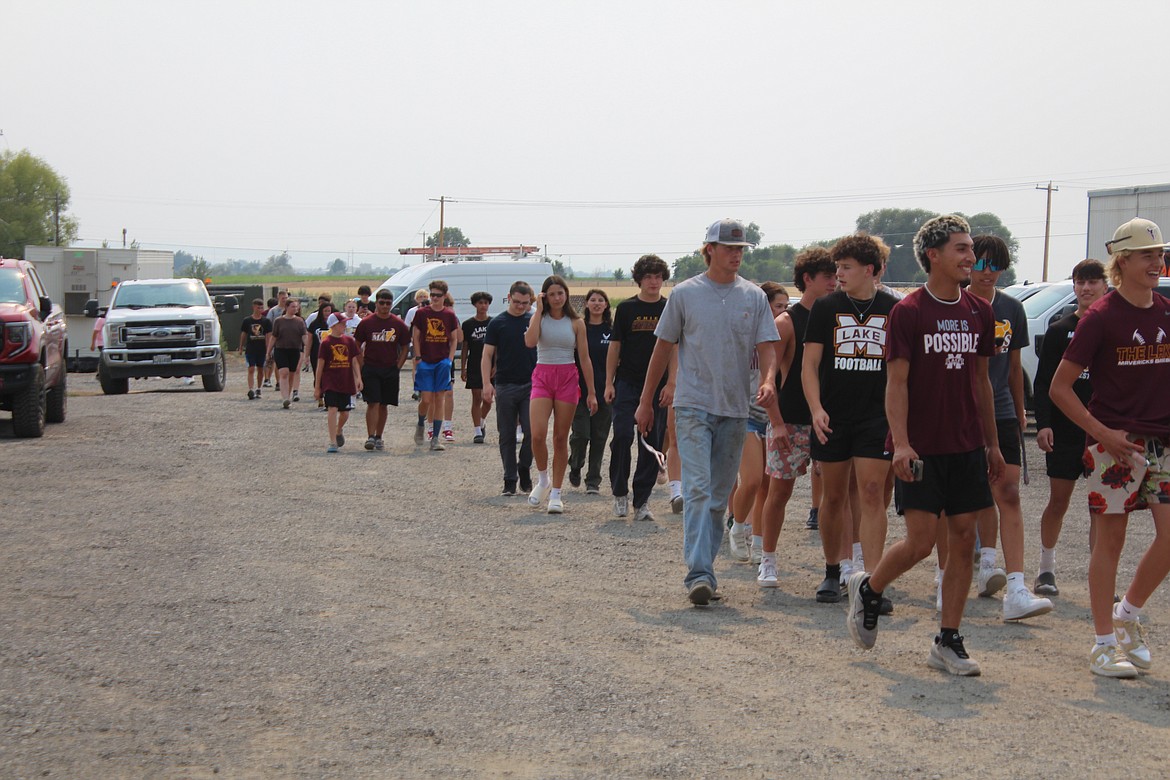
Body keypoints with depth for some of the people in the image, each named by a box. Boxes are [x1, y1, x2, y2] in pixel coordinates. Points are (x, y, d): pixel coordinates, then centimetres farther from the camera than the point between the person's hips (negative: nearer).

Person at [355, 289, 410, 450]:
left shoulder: (398, 324, 3)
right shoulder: (366, 323, -2)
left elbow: (404, 348, 10)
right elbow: (357, 347, 5)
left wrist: (398, 367, 1)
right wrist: (362, 366, -2)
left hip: (390, 370, 2)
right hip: (370, 369, -2)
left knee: (384, 405, 8)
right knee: (373, 403, -11)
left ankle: (379, 438, 17)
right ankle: (370, 437, -11)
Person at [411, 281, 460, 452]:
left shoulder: (449, 315, 5)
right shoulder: (421, 314, 2)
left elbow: (454, 340, 10)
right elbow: (416, 337, 4)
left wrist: (450, 359, -1)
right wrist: (418, 358, -4)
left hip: (443, 362, 1)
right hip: (425, 362, -1)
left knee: (439, 399, 0)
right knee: (426, 400, -6)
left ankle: (436, 437, 3)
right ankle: (420, 425, 23)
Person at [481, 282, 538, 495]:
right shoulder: (497, 323, 2)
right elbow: (487, 355, 0)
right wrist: (487, 383, -11)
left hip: (531, 385, 1)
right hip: (505, 386, -1)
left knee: (532, 431, -10)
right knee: (507, 436, 5)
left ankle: (524, 468, 13)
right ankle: (510, 480, 12)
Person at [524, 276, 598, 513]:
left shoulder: (576, 323, 4)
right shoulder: (539, 318, 5)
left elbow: (584, 359, 5)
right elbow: (530, 341, -17)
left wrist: (591, 392, 2)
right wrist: (539, 310, -11)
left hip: (567, 378, 0)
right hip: (542, 378, 0)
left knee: (560, 438, 3)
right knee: (538, 435, -14)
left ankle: (555, 494, 10)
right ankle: (542, 480, 12)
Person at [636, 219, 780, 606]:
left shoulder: (754, 297, 6)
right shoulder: (685, 294, 1)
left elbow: (766, 346, 3)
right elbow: (664, 348, 7)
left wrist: (768, 380, -19)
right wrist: (646, 402, 9)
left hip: (735, 410, 3)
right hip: (694, 407, -3)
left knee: (720, 496, 9)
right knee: (698, 489, -15)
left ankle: (704, 568, 20)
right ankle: (699, 574, -20)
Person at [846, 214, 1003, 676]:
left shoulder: (979, 313, 9)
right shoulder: (908, 312, -7)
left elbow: (981, 381, 16)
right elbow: (896, 382, -10)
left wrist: (992, 443, 16)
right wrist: (901, 443, -20)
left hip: (968, 447, 5)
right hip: (922, 448, -5)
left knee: (964, 540, 3)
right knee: (920, 542, -7)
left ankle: (948, 643, 10)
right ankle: (867, 590, 22)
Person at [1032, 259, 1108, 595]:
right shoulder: (1059, 331, 4)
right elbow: (1043, 382, 1)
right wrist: (1043, 423, -10)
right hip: (1064, 431, 0)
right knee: (1058, 500, 5)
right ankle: (1047, 570, 15)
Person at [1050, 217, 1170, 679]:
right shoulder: (1101, 317, -8)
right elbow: (1059, 387, -8)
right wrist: (1102, 432, -14)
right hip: (1115, 443, -5)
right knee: (1109, 541, 1)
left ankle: (1128, 613, 21)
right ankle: (1104, 645, 9)